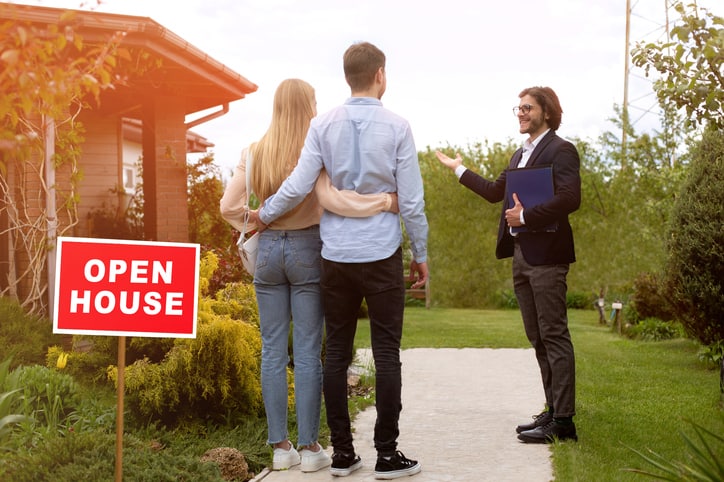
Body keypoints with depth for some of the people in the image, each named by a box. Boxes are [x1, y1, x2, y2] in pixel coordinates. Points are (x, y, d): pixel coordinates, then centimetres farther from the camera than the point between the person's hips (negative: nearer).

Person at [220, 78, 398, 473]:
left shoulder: (254, 154, 2)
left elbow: (228, 206, 2)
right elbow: (330, 198, -23)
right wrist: (387, 201, -19)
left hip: (268, 249, 3)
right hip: (306, 249, -3)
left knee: (273, 350, 8)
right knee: (307, 351, 2)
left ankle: (280, 446, 12)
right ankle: (309, 447, 6)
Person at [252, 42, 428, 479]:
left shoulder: (324, 126, 1)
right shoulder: (396, 127, -5)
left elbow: (298, 187, -4)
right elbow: (411, 200, -4)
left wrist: (263, 216, 13)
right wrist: (421, 254, 7)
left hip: (336, 256, 3)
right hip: (382, 255, -3)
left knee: (337, 353, 8)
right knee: (386, 353, 2)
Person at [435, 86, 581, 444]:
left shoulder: (560, 150, -8)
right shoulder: (520, 155, 20)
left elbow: (570, 199, -21)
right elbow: (495, 192, 27)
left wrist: (526, 216, -19)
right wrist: (459, 170, 31)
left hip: (546, 256, -9)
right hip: (521, 256, 9)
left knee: (554, 336, -8)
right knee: (538, 338, 11)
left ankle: (563, 421, -6)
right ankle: (553, 412, 18)